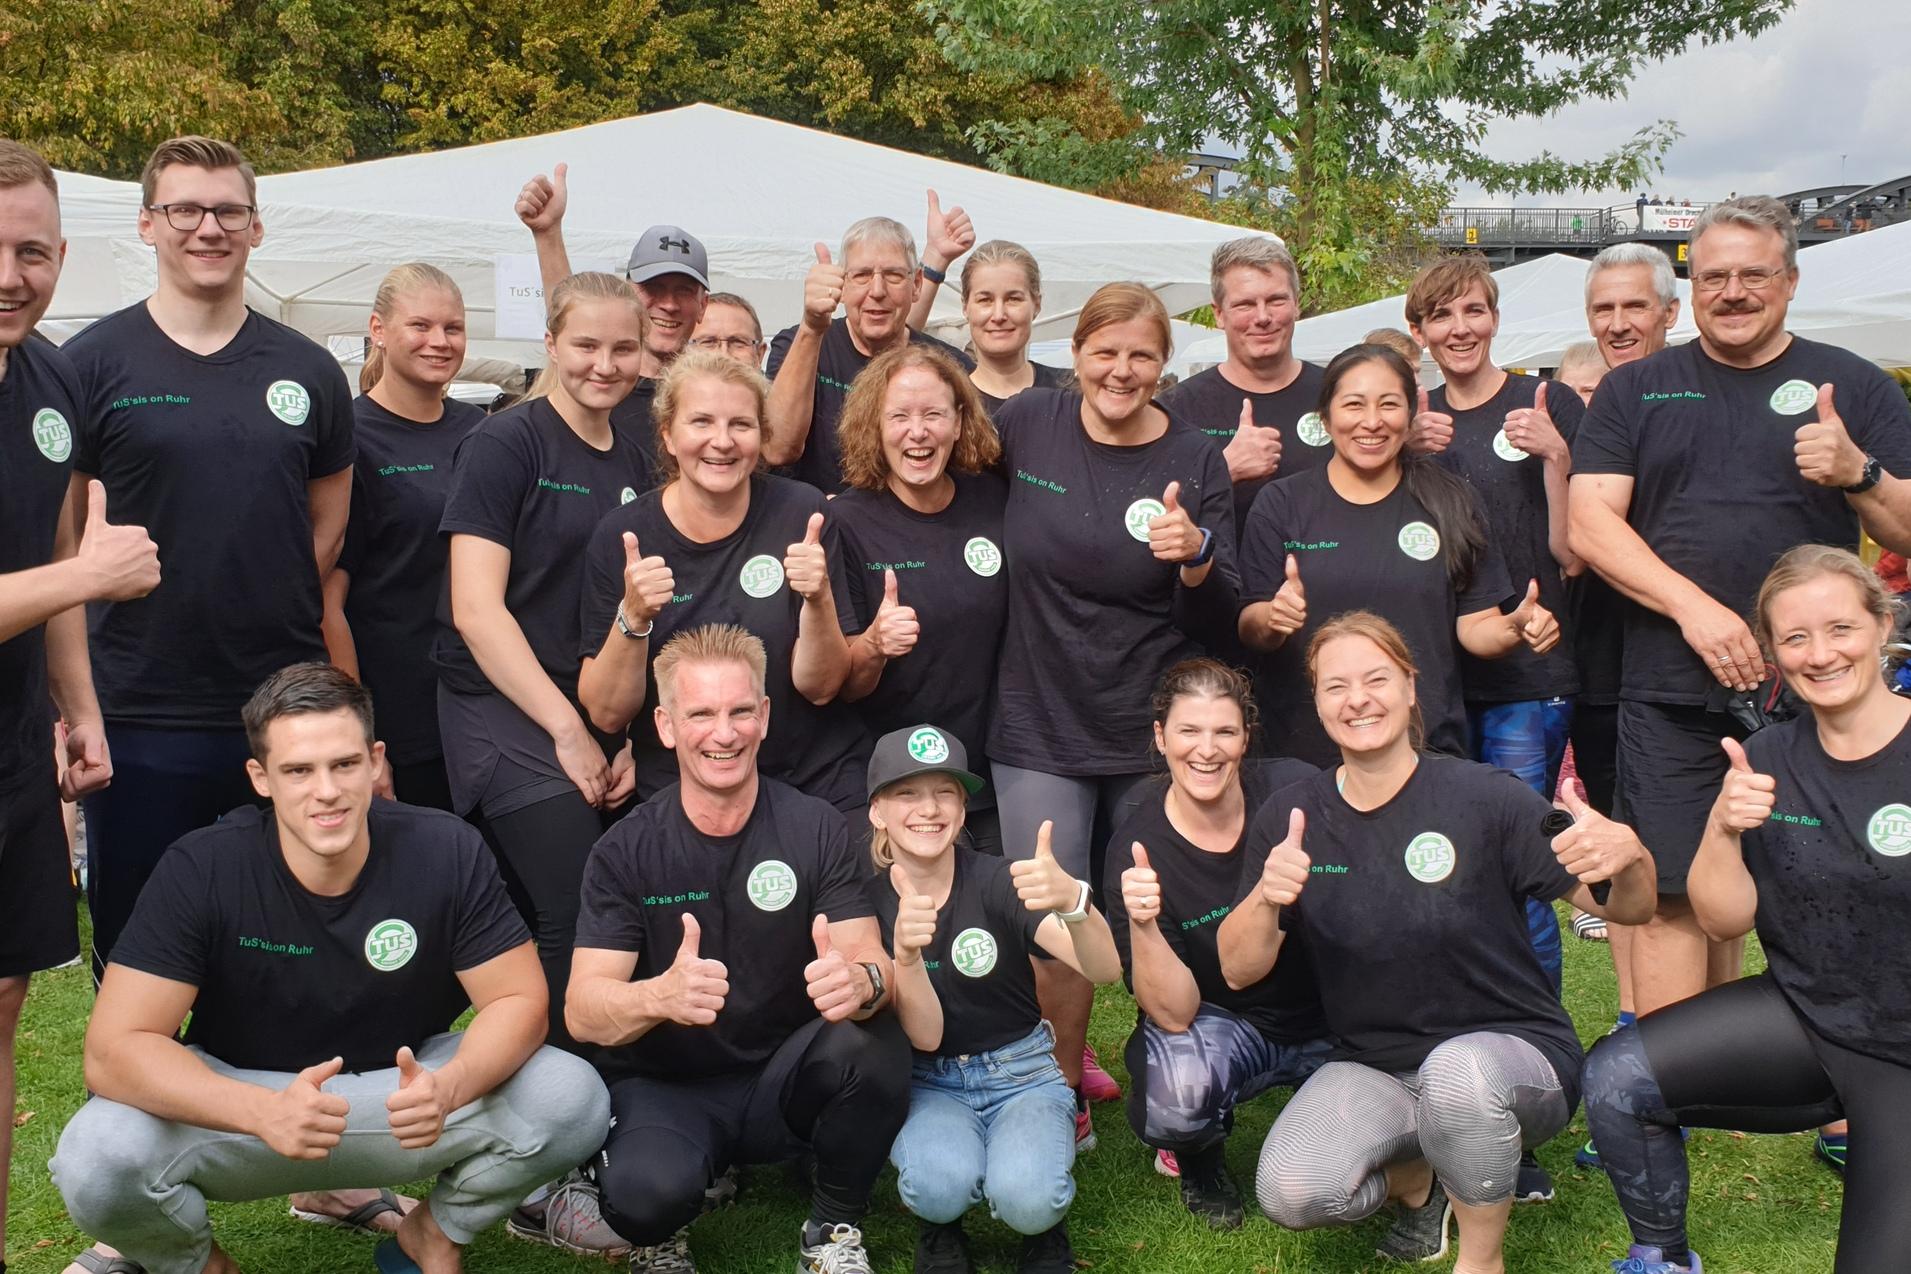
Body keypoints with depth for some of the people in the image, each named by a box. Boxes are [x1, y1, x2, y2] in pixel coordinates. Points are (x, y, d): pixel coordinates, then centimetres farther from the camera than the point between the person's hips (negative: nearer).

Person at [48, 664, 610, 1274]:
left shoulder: (447, 851, -16)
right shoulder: (201, 869, -19)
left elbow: (518, 1000, -13)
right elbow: (114, 1049, -23)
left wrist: (448, 1087, -35)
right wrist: (263, 1112, -41)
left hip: (403, 1091, 1)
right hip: (241, 1099, -1)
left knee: (573, 1099, -23)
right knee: (96, 1161, -30)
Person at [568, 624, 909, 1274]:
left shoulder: (817, 829, -6)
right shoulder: (625, 851, -8)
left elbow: (874, 964, -12)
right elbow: (583, 1012, -15)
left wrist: (862, 981, -39)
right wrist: (660, 995, -38)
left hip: (785, 1083, 1)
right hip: (665, 1089, -1)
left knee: (873, 1045, -30)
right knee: (647, 1190, -34)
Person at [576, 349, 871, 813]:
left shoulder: (803, 512, -5)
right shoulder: (620, 534, -4)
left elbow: (820, 688, -6)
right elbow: (607, 714, -6)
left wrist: (819, 599, -23)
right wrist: (632, 616, -21)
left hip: (819, 781, 0)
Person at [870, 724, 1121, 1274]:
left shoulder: (996, 882, -13)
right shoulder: (869, 903, -8)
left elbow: (1105, 970, -26)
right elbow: (925, 1036, -14)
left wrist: (1072, 900, -48)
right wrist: (906, 953, -35)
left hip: (1021, 1073, 0)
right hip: (929, 1083, 1)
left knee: (1026, 1197, -31)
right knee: (939, 1183, -33)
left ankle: (1044, 1228, 5)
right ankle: (941, 1228, 3)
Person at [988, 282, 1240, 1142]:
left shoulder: (1195, 463, -4)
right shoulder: (1028, 423, -1)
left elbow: (1220, 623, -6)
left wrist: (1197, 556, -24)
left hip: (1155, 735, 0)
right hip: (1039, 724, 0)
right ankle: (1065, 1088, 22)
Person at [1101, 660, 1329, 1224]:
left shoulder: (1293, 789, -14)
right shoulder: (1138, 848, -16)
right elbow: (1173, 1014, -19)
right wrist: (1142, 924, -37)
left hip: (1327, 1012, 2)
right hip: (1223, 1024, -2)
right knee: (1175, 1094, -33)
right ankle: (1198, 1155, 3)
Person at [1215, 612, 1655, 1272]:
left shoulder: (1485, 796, -12)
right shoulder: (1290, 817, -3)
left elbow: (1624, 908, -10)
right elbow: (1239, 970, -6)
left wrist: (1627, 855, -34)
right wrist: (1266, 898, -28)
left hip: (1509, 1054, -2)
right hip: (1372, 1067, 3)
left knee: (1456, 1070, -38)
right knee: (1290, 1192, -24)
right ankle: (1414, 1181, 11)